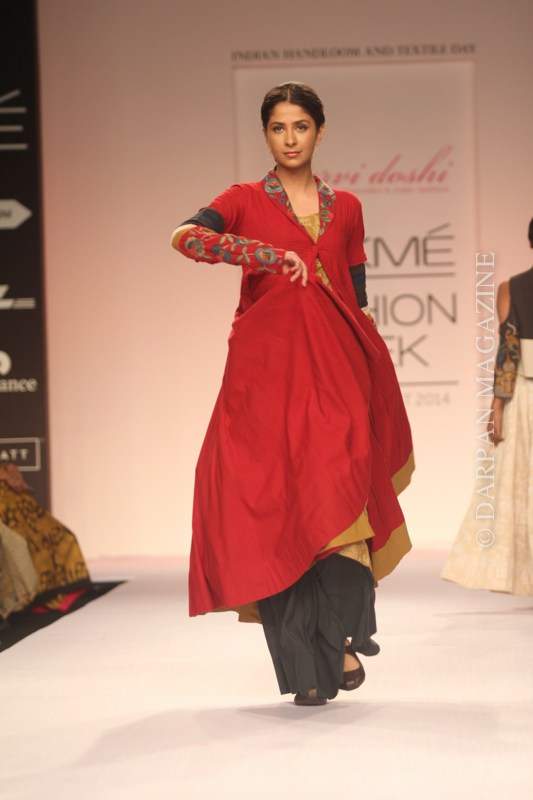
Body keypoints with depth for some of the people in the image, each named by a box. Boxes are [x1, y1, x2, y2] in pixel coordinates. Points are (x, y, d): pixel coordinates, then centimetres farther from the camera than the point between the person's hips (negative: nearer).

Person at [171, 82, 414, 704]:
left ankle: (344, 636, -13)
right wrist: (268, 254, -18)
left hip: (333, 371, 2)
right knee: (276, 512, -6)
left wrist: (369, 374, 12)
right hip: (265, 372, -1)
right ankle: (306, 668, 1)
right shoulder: (245, 202, 9)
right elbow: (185, 237, -12)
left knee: (338, 498, -20)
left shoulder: (345, 208, 17)